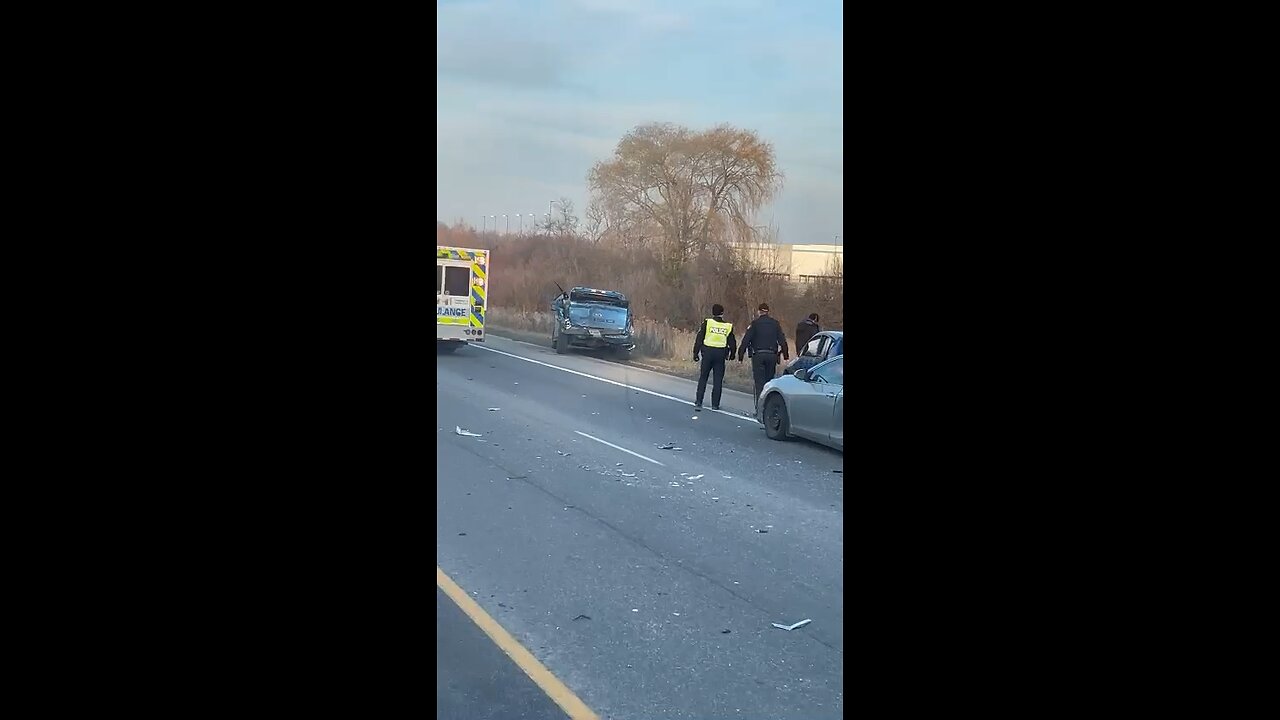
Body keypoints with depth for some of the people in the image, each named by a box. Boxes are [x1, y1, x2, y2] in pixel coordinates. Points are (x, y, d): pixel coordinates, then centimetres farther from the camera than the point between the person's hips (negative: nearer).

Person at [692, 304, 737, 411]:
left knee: (703, 378, 8)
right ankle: (715, 404, 7)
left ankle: (698, 403, 2)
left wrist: (695, 353, 1)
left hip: (707, 353, -1)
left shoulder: (707, 323, -3)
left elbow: (699, 339, -4)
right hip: (721, 354, 1)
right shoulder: (728, 326, 2)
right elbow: (732, 343, 9)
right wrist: (732, 354, 26)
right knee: (718, 380, 7)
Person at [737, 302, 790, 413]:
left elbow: (746, 340, -5)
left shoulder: (754, 324, 0)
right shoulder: (775, 324, 9)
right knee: (769, 381, 11)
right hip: (772, 355, 3)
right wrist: (785, 354, 17)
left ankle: (759, 409, -10)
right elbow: (782, 340, 10)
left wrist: (740, 354, -1)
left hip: (758, 355, -3)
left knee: (759, 382, -4)